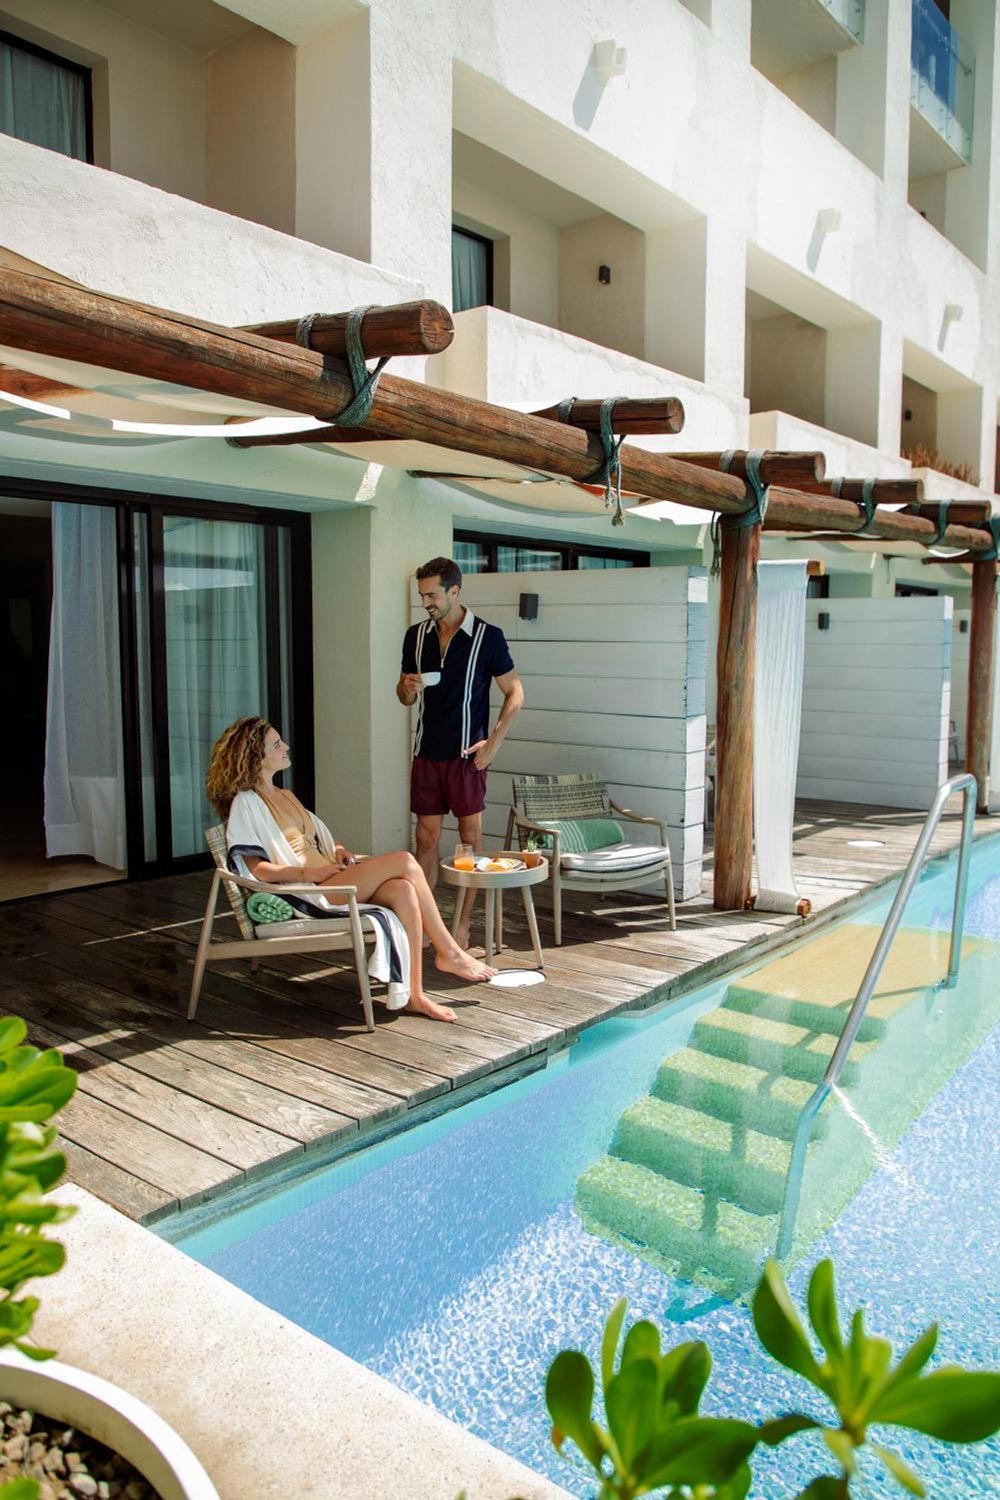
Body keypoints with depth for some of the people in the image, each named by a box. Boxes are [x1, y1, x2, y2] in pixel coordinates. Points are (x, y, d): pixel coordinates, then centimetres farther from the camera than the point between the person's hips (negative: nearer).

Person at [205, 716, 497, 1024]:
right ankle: (449, 953, -12)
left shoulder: (286, 796, 23)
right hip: (304, 894, -8)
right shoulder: (246, 803, -4)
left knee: (403, 890, -22)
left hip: (327, 879, 8)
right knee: (404, 861, -22)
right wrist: (311, 873, -18)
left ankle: (414, 994, -19)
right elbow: (257, 869, -12)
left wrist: (338, 851, 5)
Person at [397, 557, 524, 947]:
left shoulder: (488, 636, -7)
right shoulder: (416, 636, 7)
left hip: (466, 753, -4)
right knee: (426, 838, 6)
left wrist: (493, 742, -10)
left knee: (470, 838, 2)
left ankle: (463, 924, 11)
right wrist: (407, 688, -9)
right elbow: (405, 697, 15)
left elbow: (515, 692, -2)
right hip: (426, 752, 4)